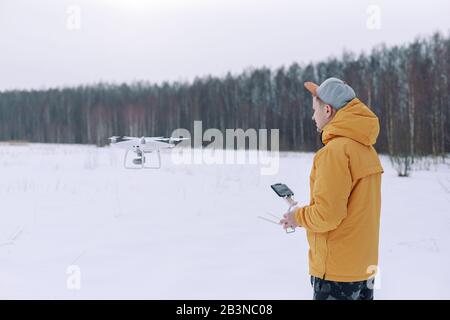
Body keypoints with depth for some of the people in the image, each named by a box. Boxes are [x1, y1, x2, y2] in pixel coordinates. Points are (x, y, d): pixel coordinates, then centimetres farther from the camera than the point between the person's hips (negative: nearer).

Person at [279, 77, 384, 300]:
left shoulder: (334, 150, -19)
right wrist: (303, 216, 12)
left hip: (337, 273, -8)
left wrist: (299, 217, -4)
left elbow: (328, 215, -23)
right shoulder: (366, 148, 8)